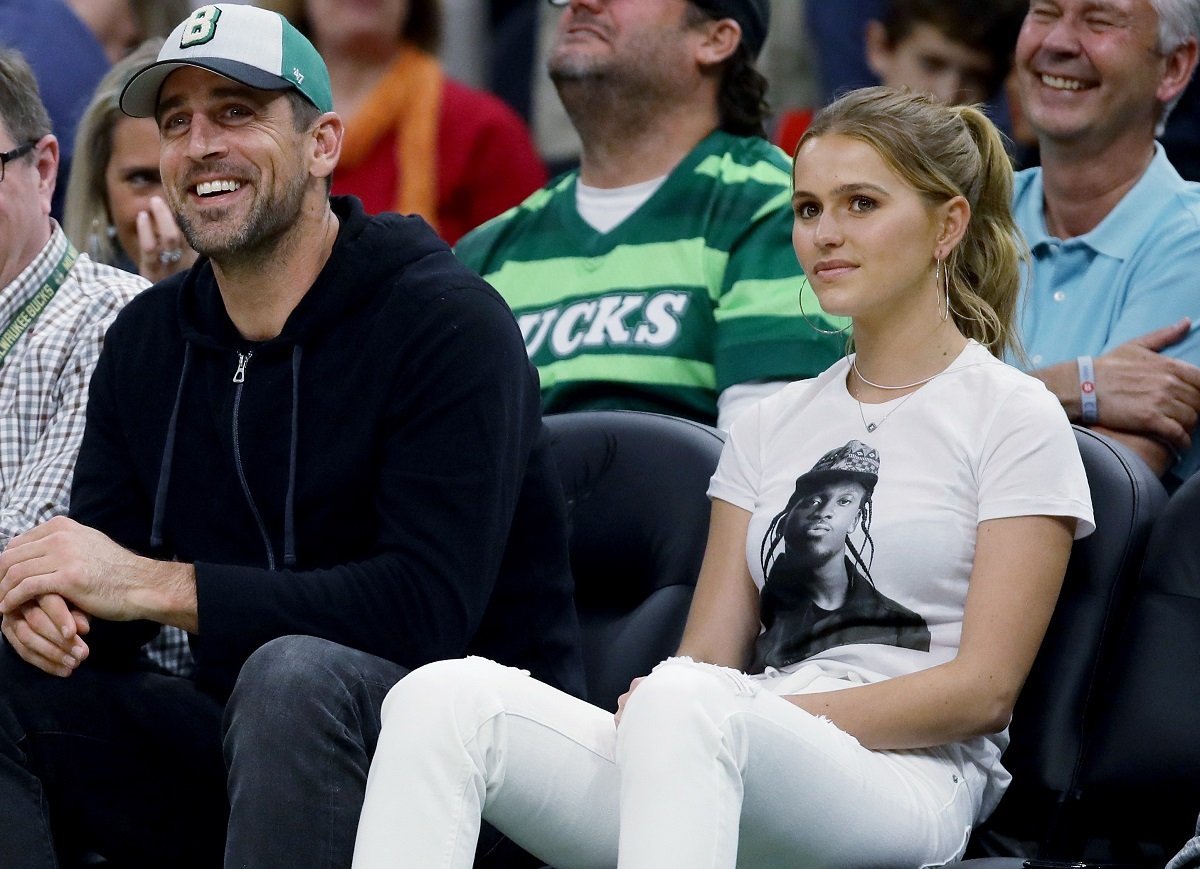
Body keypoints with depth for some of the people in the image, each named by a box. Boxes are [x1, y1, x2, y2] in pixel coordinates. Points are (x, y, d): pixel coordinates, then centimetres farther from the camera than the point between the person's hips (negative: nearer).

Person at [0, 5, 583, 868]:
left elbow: (429, 605, -23)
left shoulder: (449, 324, -12)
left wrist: (151, 584, -25)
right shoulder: (145, 340, 9)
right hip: (243, 743, 6)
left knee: (295, 673, -36)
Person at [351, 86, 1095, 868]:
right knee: (443, 697, -21)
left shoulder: (1016, 419, 6)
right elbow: (710, 653, 17)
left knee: (686, 707, -41)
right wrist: (663, 705, -8)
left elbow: (984, 688, -2)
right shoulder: (773, 426, 25)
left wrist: (785, 713, -12)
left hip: (904, 782, -6)